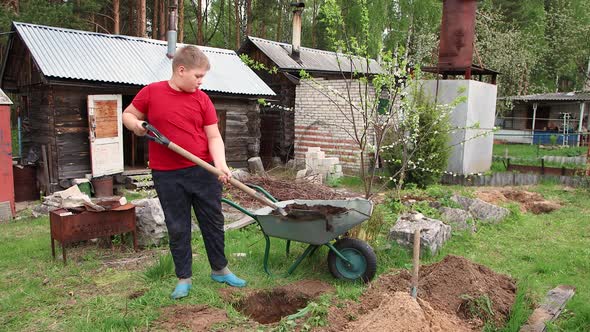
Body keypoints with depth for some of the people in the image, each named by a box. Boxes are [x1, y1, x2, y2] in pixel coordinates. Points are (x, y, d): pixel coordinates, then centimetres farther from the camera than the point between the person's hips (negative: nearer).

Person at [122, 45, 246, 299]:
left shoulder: (202, 99, 2)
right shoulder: (151, 92, -1)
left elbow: (214, 137, -1)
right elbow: (128, 115, 10)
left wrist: (220, 164, -17)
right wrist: (136, 125, -13)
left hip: (203, 172, 2)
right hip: (167, 176, -1)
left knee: (213, 222, 12)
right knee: (177, 228, 9)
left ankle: (220, 270, 31)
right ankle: (184, 278, 25)